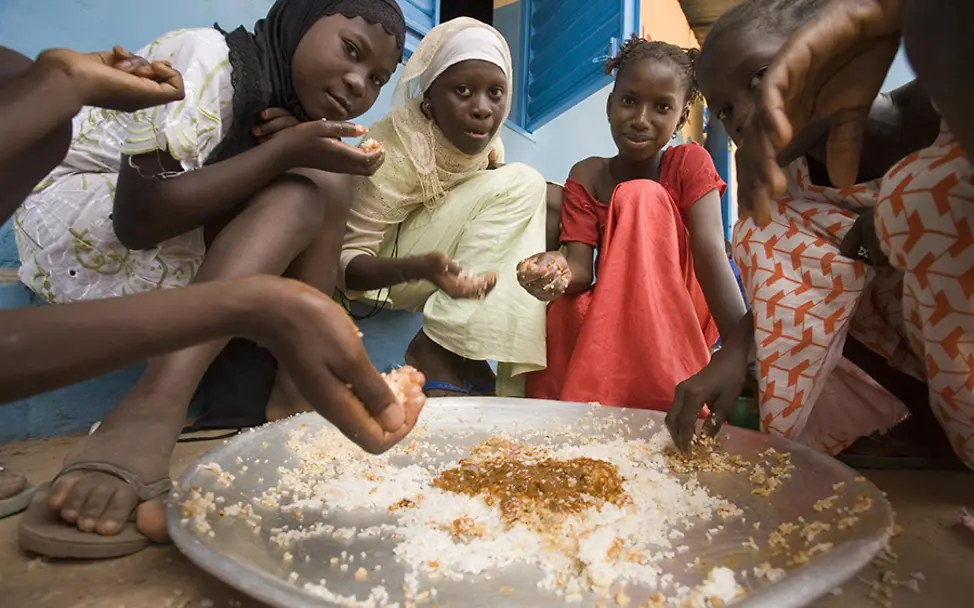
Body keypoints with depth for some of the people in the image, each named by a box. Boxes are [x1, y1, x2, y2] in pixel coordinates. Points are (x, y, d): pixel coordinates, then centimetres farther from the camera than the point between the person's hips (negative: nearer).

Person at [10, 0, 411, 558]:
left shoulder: (296, 109, 8)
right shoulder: (206, 56, -14)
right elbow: (139, 214, -25)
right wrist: (289, 150, -26)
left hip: (185, 255, 7)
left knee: (328, 182, -8)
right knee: (302, 196, -22)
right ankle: (153, 412, -40)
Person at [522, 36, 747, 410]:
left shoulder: (690, 163, -7)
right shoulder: (586, 177, -3)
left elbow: (712, 255, -20)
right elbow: (581, 269, -14)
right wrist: (558, 271, -39)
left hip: (677, 320, 0)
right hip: (610, 319, 0)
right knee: (560, 312, -35)